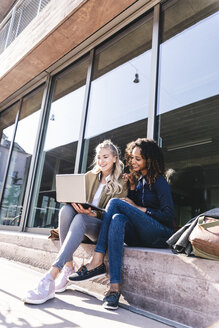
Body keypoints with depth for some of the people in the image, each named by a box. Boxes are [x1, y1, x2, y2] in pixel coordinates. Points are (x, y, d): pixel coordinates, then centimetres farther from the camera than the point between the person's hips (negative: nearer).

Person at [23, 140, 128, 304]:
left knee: (80, 218, -35)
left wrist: (93, 214, -25)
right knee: (66, 208, -27)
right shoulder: (90, 176, 15)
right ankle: (68, 267, -26)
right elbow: (80, 199, 10)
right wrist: (76, 204, -15)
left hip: (104, 226, -4)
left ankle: (52, 274, -42)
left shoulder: (121, 181, 1)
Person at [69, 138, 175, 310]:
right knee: (118, 218, -30)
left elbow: (169, 215, -10)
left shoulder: (158, 181, -3)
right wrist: (132, 186, 7)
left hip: (161, 235, -6)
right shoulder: (139, 180, 18)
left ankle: (97, 262, -26)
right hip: (141, 235, 6)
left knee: (115, 202, -22)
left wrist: (138, 208, -11)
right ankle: (115, 287, -37)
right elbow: (133, 203, 18)